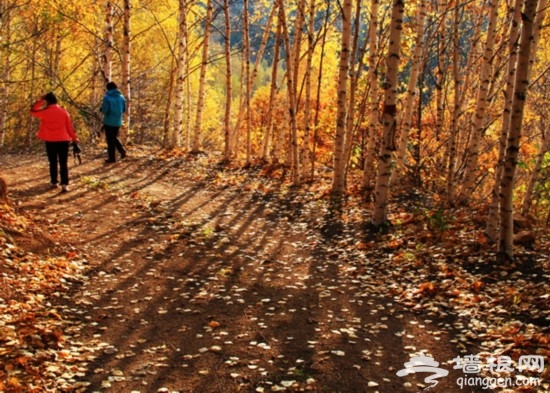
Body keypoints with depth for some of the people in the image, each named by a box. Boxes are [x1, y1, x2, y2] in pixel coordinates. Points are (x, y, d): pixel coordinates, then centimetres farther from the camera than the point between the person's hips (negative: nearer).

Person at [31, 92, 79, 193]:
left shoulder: (45, 112, -4)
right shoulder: (64, 112, -1)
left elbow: (33, 111, 15)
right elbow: (69, 127, 1)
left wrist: (40, 100, 14)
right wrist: (74, 138, 11)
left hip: (50, 141, 0)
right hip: (63, 140, 0)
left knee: (53, 163, 14)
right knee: (63, 163, 0)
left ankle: (54, 182, 19)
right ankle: (64, 184, -10)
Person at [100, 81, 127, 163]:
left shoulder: (107, 97, -13)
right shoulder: (121, 97, 3)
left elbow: (105, 110, -16)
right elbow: (124, 109, 8)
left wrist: (101, 109, 6)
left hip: (109, 121, -5)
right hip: (118, 122, 5)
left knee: (110, 140, 3)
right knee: (115, 137, 23)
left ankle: (112, 157, 6)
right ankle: (122, 151, 6)